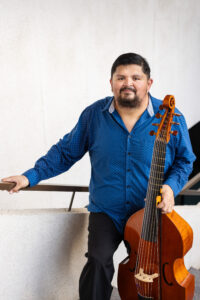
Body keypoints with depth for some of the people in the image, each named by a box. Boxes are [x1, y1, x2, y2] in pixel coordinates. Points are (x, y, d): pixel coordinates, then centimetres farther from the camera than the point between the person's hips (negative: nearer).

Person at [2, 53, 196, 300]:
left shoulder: (171, 118, -6)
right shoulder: (94, 115, -4)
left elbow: (184, 160, 5)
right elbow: (65, 152, 5)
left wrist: (171, 186, -15)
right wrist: (31, 176, -2)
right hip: (107, 211, 0)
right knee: (98, 261, -20)